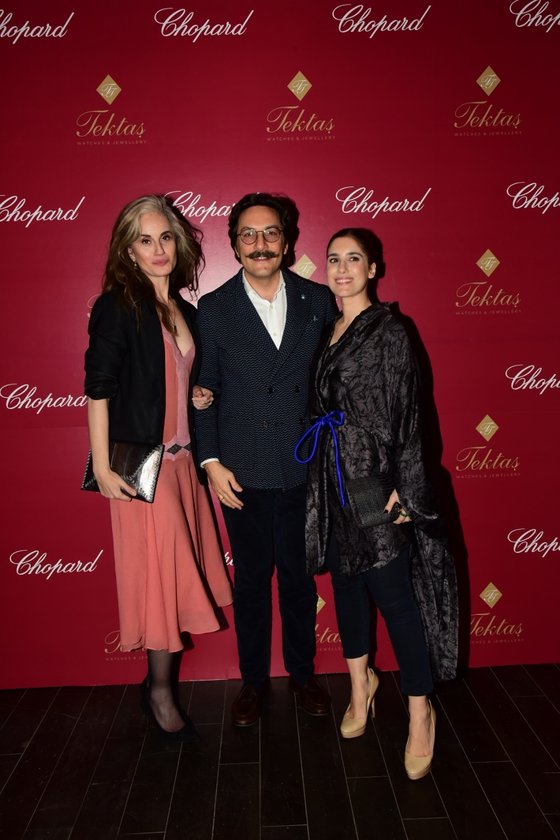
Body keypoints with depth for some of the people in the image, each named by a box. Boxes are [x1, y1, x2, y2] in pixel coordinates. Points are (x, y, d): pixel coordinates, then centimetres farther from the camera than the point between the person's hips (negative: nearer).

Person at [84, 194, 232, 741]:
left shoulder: (184, 308, 12)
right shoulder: (116, 306, -8)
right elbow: (99, 389, -12)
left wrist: (198, 398, 2)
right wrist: (102, 467, -15)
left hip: (181, 458, 7)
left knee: (181, 572, 12)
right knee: (160, 573, 1)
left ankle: (163, 678, 30)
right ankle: (160, 692, 20)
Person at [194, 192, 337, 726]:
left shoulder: (318, 300, 1)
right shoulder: (213, 308, -1)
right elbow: (203, 391, 0)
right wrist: (211, 462, -6)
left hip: (304, 469, 1)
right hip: (243, 473, -1)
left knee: (299, 574, 15)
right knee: (251, 579, 13)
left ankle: (302, 671, 36)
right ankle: (253, 679, 32)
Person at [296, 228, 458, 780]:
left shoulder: (388, 331, -6)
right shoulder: (327, 331, 13)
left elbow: (407, 414, -10)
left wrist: (403, 488, -15)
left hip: (375, 481, -6)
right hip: (333, 482, 7)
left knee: (393, 594, -5)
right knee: (345, 584, 15)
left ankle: (420, 714, 12)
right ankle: (360, 687, 34)